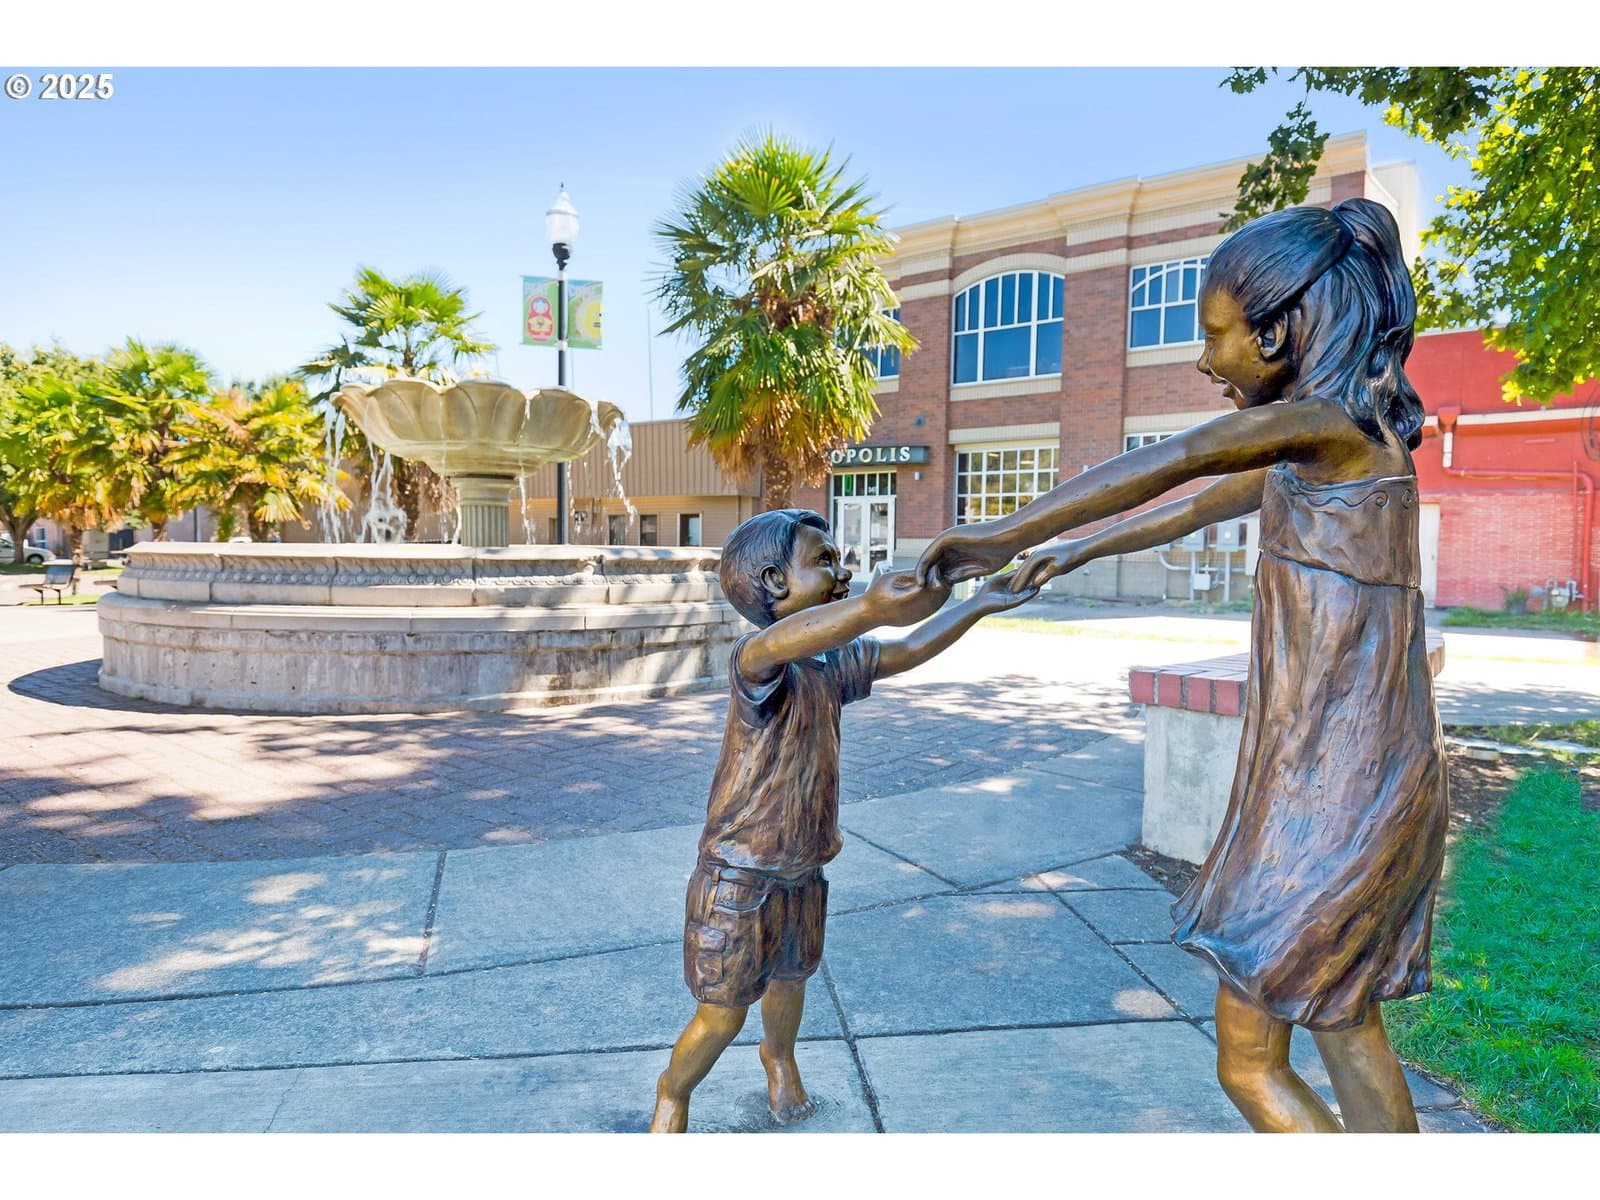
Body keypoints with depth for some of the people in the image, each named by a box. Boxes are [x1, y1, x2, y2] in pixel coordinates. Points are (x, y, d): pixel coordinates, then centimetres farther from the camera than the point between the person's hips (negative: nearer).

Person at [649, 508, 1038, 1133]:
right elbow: (778, 643, -52)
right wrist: (869, 606, -71)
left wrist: (979, 605, 3)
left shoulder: (834, 662, -1)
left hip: (803, 870, 7)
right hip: (737, 874, -7)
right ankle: (672, 1093, 35)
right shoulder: (755, 661, -27)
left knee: (789, 976, 27)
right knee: (723, 1013, 6)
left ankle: (779, 1057, 57)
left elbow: (909, 650, 11)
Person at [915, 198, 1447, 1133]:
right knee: (1347, 1028, 23)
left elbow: (1173, 463, -32)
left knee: (1250, 1063, 5)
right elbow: (1194, 510, 25)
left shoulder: (1327, 420, -16)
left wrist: (1004, 536, -28)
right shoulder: (1325, 449, 13)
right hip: (1374, 781, 10)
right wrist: (1080, 551, 33)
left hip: (1332, 795, -10)